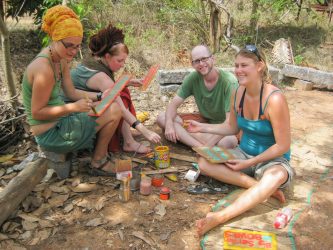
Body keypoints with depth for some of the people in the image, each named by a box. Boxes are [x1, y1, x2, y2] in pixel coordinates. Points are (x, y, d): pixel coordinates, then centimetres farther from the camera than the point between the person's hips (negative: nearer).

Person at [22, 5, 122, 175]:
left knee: (113, 106, 16)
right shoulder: (44, 68, -27)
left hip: (58, 122, 10)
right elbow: (37, 112, -22)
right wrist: (74, 107, -28)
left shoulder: (62, 59, 1)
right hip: (50, 134, -10)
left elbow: (71, 92, 7)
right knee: (114, 112, -12)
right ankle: (98, 162, 7)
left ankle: (99, 150, 21)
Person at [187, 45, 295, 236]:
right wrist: (203, 127, -1)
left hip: (273, 159, -6)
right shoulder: (238, 94, -5)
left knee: (275, 177, -41)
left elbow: (283, 146, -19)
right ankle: (262, 188, -22)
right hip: (244, 153, 6)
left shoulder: (274, 99, -23)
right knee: (204, 163, -17)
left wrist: (248, 163, -19)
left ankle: (220, 217, -44)